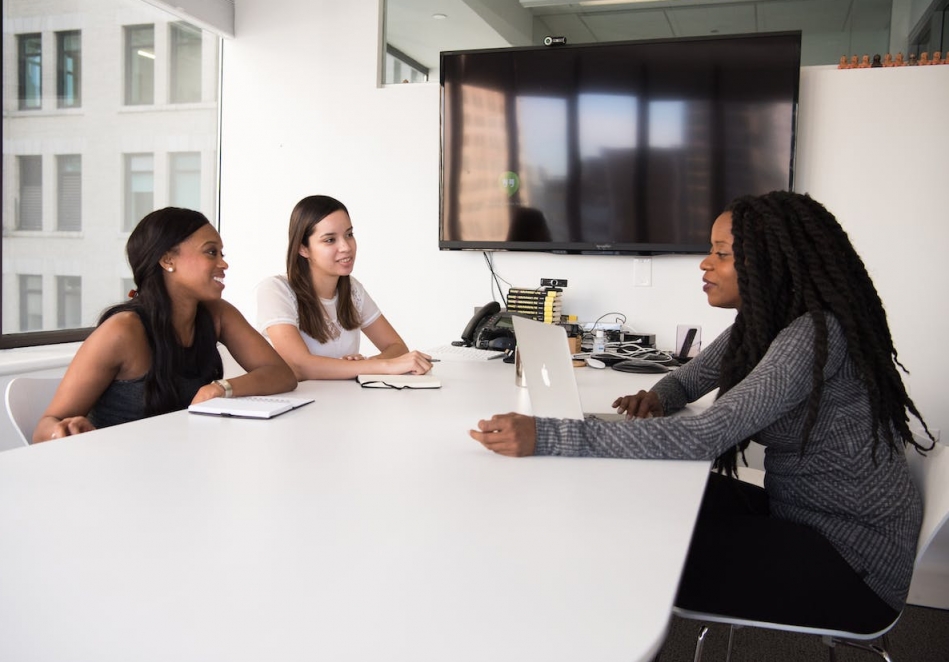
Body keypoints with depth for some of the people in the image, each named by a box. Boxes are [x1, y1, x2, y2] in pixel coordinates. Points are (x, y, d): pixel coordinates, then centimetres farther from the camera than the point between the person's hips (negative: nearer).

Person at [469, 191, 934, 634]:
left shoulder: (815, 334, -26)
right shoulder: (759, 323, 2)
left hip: (854, 556, -8)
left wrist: (544, 439, -40)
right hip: (799, 515, 8)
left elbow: (703, 437, -36)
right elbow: (687, 380, 15)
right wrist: (656, 399, -11)